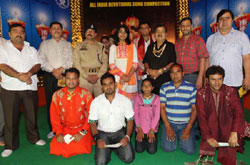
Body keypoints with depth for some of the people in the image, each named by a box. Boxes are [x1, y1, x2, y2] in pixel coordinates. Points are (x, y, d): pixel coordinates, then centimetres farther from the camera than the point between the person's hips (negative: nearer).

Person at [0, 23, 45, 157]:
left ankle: (34, 138, 28)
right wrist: (19, 76, -22)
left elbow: (37, 65, 2)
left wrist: (29, 73, -17)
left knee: (32, 115, 10)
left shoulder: (31, 50, 14)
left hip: (30, 88, 3)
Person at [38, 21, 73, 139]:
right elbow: (41, 60, 2)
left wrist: (61, 69, -12)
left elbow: (71, 60, 4)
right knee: (50, 103, -1)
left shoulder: (68, 45, 17)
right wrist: (53, 70, -9)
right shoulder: (45, 44, 16)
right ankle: (52, 129, 8)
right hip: (49, 76, 0)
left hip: (65, 76, 0)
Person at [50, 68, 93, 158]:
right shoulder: (57, 95, 0)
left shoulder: (86, 94, -7)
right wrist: (58, 133, -9)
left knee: (80, 147, -24)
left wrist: (82, 133, -14)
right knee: (55, 146, -18)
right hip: (65, 129, 3)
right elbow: (54, 115, 2)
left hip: (82, 129, -2)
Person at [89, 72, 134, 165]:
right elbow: (92, 123, -3)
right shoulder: (96, 102, -8)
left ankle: (115, 147, 15)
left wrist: (127, 136, -15)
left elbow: (130, 120, -1)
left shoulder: (125, 100, -8)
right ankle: (108, 149, 16)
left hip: (119, 132, 1)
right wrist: (97, 139, -17)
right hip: (103, 133, 0)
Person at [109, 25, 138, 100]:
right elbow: (111, 65, 2)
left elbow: (135, 63, 3)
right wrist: (122, 75, -10)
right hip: (117, 78, 0)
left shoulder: (132, 46, 12)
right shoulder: (113, 47, 11)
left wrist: (128, 76, -10)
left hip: (131, 78, 0)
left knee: (130, 99, -3)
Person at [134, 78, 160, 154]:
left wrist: (151, 131, -11)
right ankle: (143, 137, 22)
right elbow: (136, 114, -3)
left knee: (152, 150, -8)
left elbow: (157, 115, -7)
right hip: (141, 128, 1)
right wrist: (139, 130, -9)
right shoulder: (138, 98, -2)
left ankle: (151, 137, 20)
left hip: (152, 128, -1)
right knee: (139, 150, -6)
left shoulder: (156, 98, -5)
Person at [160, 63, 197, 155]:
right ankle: (173, 136, 19)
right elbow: (162, 107, -1)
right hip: (169, 123, 0)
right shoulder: (164, 87, 3)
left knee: (190, 150, -12)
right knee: (167, 148, -14)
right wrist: (168, 127, -9)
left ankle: (181, 137, 19)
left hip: (186, 124, 0)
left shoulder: (191, 88, 1)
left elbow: (194, 108, -1)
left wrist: (188, 128, -9)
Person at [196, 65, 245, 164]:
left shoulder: (230, 91, -2)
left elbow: (238, 112, -15)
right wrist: (208, 137, -20)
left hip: (226, 127, -1)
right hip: (210, 128, 1)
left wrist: (234, 133, -30)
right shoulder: (201, 93, -5)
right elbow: (201, 116, -11)